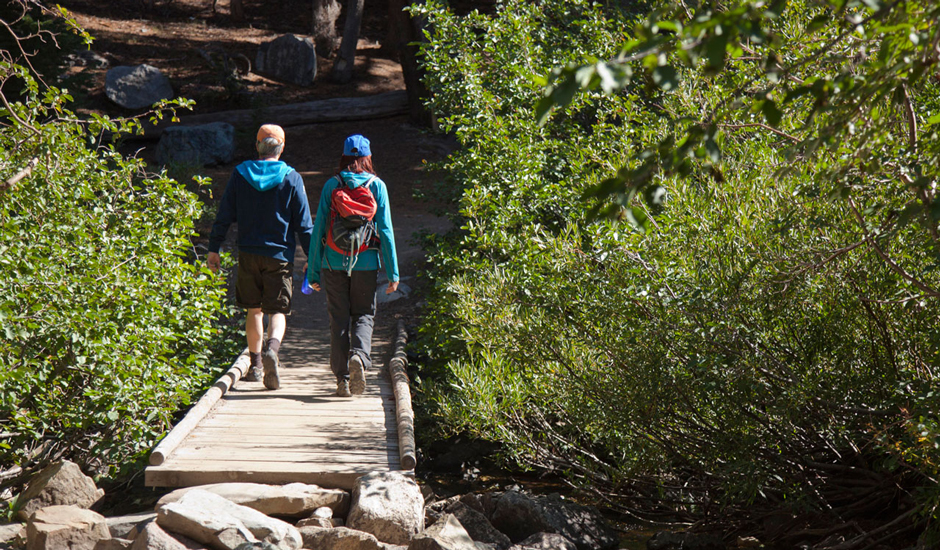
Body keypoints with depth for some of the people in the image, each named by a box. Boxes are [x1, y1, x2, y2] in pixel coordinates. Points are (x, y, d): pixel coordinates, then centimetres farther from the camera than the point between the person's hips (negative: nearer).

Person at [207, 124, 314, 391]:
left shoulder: (240, 174, 2)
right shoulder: (291, 178, -3)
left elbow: (224, 215, 3)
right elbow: (304, 224, -2)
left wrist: (214, 248, 11)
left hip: (248, 253, 2)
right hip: (280, 255, -2)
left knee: (254, 310, 15)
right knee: (278, 310, 1)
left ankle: (255, 364, 19)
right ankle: (272, 348, -28)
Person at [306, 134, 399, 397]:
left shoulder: (331, 185, 1)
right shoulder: (376, 186, -1)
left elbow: (319, 228, 0)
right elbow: (385, 230, -3)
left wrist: (314, 270, 5)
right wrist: (393, 272, 1)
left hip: (334, 262, 1)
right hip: (366, 263, 0)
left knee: (339, 318, 9)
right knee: (364, 315, 12)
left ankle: (342, 378, 7)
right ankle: (359, 355, -17)